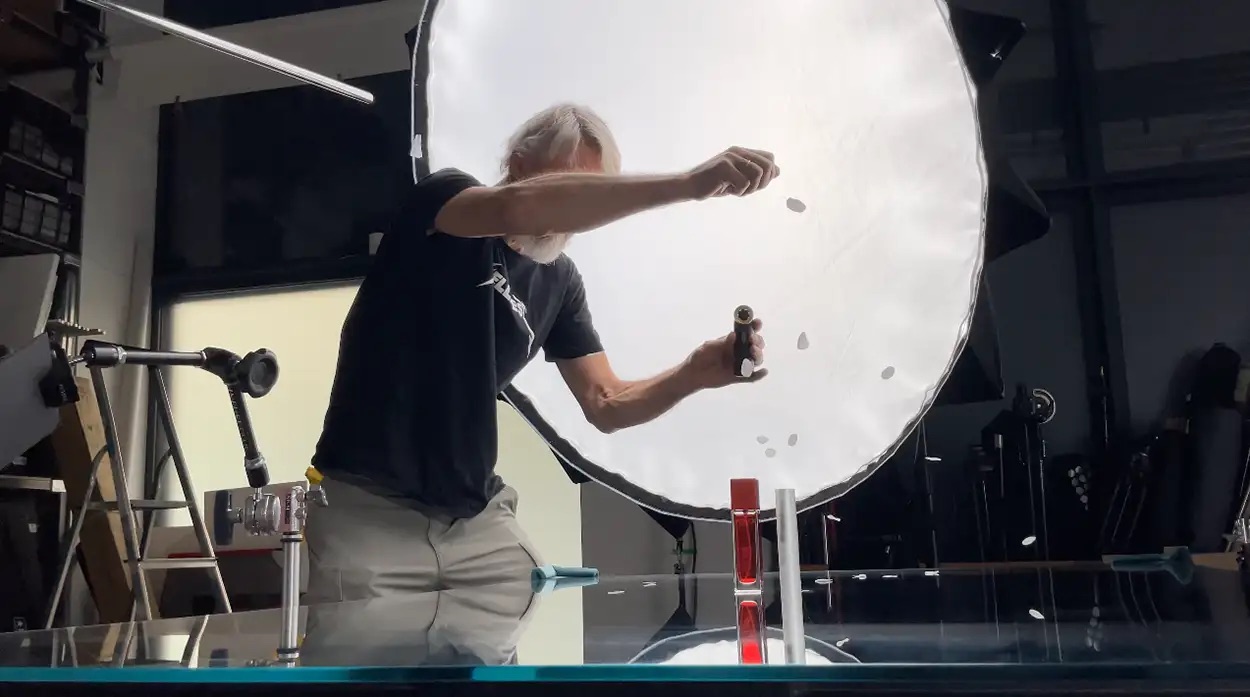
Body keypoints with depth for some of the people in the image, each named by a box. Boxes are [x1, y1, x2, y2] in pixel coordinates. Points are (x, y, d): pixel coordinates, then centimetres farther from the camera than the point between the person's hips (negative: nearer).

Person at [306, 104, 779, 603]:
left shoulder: (559, 281, 7)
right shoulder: (442, 196, -10)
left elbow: (605, 404, 3)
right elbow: (518, 207, -34)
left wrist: (692, 375, -17)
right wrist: (687, 184, -41)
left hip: (477, 521, 5)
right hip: (371, 511, -5)